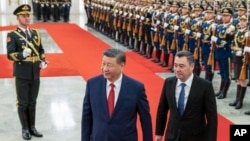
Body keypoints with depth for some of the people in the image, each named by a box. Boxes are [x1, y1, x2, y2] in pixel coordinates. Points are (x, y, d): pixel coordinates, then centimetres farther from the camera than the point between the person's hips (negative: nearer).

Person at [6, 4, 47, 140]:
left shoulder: (35, 33, 9)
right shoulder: (12, 35, -8)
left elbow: (41, 50, 18)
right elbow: (10, 54, -16)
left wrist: (43, 61, 0)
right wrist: (23, 54, -33)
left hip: (35, 74, 5)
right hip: (21, 74, -5)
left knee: (32, 102, 14)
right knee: (23, 103, 5)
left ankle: (32, 127, 25)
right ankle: (25, 129, 18)